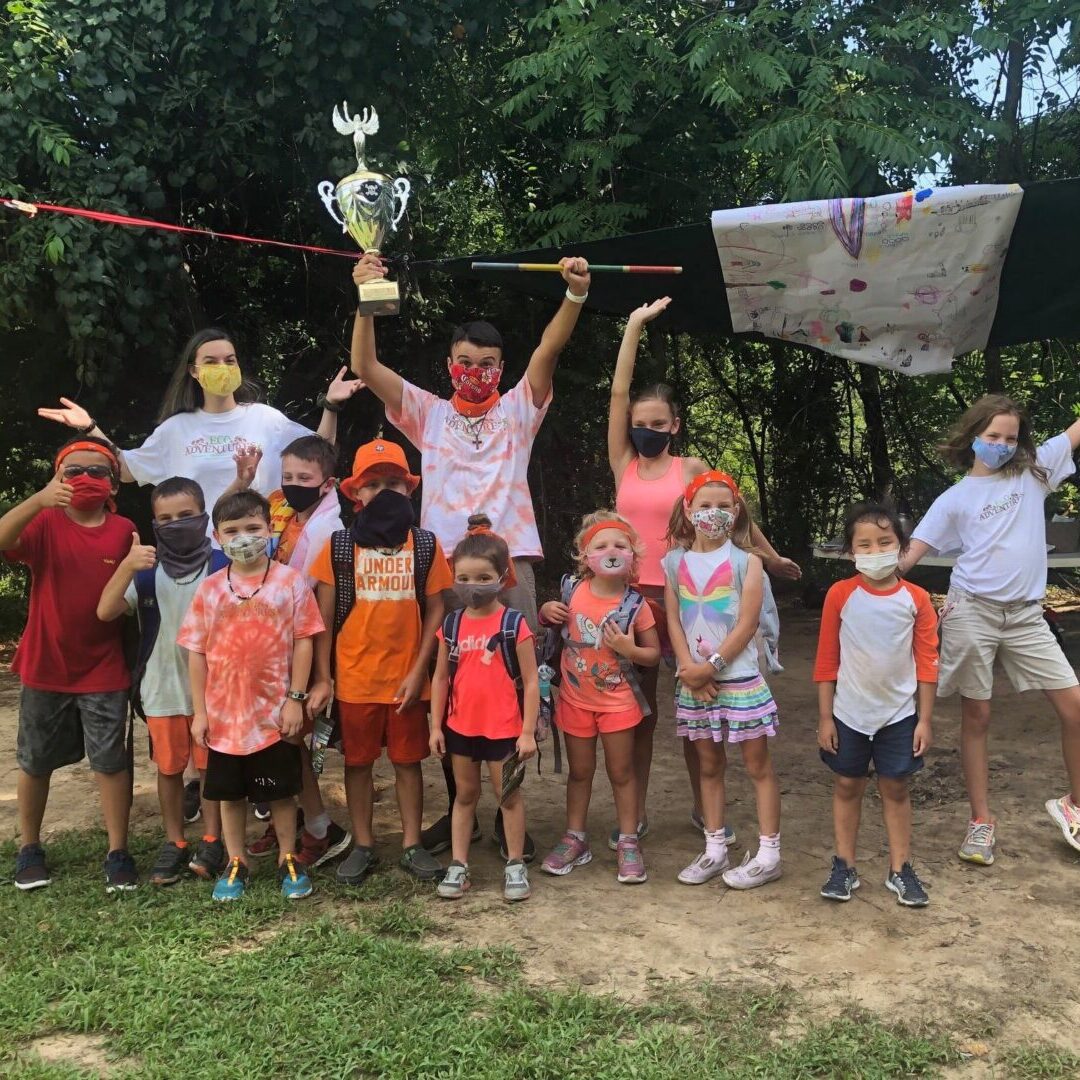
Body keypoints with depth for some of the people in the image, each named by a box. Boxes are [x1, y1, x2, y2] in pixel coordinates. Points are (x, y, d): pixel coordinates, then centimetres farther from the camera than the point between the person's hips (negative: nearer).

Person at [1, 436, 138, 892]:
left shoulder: (124, 531, -3)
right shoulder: (45, 523, -8)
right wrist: (38, 500, -45)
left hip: (103, 671, 0)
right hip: (44, 667, 0)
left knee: (111, 761, 3)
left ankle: (118, 852, 13)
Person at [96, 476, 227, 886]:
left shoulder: (222, 567, -9)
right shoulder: (146, 568, -4)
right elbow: (106, 612, -15)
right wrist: (126, 567, -29)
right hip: (162, 690, 2)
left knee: (211, 767, 9)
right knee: (169, 769, 13)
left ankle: (211, 842, 23)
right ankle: (174, 844, 27)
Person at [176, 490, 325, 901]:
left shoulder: (290, 581, -5)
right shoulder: (210, 589, 0)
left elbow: (303, 642, -4)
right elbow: (196, 652, 3)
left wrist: (295, 699, -8)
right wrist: (199, 711, 0)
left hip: (275, 712, -2)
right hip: (224, 713, 2)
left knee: (281, 791, 9)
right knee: (230, 793, 14)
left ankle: (288, 859, 26)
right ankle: (236, 863, 28)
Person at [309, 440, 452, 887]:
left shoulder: (425, 544, 0)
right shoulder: (339, 545, -2)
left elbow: (435, 610, 1)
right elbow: (324, 616, -1)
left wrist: (419, 671, -6)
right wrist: (322, 678, -5)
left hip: (406, 678, 0)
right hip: (354, 678, 0)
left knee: (408, 761, 10)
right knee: (358, 762, 11)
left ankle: (412, 845, 22)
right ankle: (362, 846, 24)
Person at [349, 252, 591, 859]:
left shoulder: (518, 411, 11)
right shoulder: (429, 415, 12)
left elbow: (549, 350, -4)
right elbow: (366, 367, 2)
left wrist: (576, 295, -20)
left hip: (510, 565, -1)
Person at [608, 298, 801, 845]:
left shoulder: (691, 468, 2)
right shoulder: (623, 464, 4)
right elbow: (619, 393, -1)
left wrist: (770, 555, 21)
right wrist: (635, 326, -2)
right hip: (635, 594, 1)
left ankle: (704, 806, 22)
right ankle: (636, 812, 18)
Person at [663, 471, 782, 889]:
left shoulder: (745, 560, -5)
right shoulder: (675, 562, 5)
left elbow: (747, 623, -11)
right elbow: (674, 620, 2)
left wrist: (711, 665, -14)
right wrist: (689, 669, -10)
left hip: (739, 678, -4)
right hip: (693, 682, 4)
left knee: (757, 764, 3)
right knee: (709, 765, 13)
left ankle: (768, 854, 10)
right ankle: (715, 850, 23)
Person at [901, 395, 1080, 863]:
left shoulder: (1033, 471, 9)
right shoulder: (955, 499, 3)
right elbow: (910, 554, -2)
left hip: (1025, 614, 3)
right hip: (972, 612, -2)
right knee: (976, 718, 4)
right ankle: (981, 821, 16)